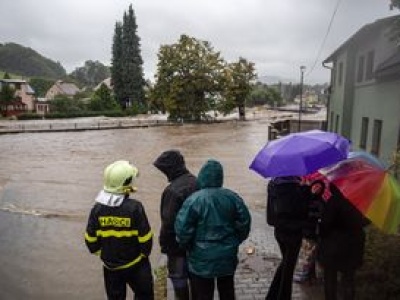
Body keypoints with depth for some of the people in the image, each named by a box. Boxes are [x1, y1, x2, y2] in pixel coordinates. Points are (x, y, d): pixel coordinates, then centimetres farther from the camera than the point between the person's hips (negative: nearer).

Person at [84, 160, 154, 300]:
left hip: (110, 265, 4)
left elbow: (90, 239, -3)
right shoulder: (134, 207, -23)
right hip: (135, 264, -3)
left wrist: (101, 253, 14)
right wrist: (144, 253, 4)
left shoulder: (98, 208, -11)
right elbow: (145, 237, -16)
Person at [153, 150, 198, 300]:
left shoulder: (173, 190, -27)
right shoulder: (196, 182, -1)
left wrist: (165, 244, -10)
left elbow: (168, 222, -23)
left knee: (179, 277, 11)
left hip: (178, 243, -7)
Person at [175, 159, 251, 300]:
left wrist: (186, 246, 0)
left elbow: (182, 229, -19)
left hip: (202, 259, -4)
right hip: (228, 256, 4)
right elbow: (245, 222, -2)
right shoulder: (232, 197, -7)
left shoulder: (194, 200, -20)